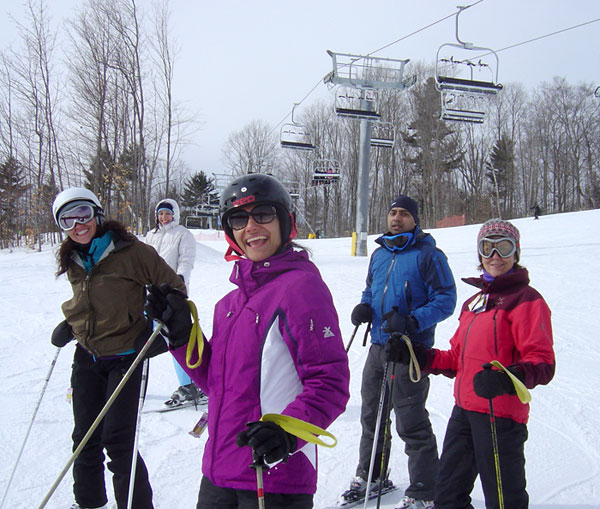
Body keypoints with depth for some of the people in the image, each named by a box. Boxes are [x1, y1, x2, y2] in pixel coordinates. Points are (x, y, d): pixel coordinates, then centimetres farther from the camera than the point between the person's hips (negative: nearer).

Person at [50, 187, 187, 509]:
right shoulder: (74, 261, 5)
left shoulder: (129, 251, -15)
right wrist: (68, 325, 7)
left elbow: (173, 288, -9)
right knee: (85, 436, 14)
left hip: (125, 357, -6)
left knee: (117, 440, -7)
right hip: (87, 357, 6)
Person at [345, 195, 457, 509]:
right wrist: (364, 307, 3)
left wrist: (412, 321, -24)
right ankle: (370, 475, 36)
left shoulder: (428, 255, -8)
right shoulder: (379, 254, 13)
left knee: (411, 423, -3)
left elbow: (445, 299, -11)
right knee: (371, 415, 17)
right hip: (378, 346, 7)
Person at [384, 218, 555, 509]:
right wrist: (419, 357, 10)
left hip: (500, 414, -8)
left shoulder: (526, 300, -9)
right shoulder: (473, 302, 16)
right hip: (464, 410, 8)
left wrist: (506, 378, -36)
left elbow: (543, 363, -19)